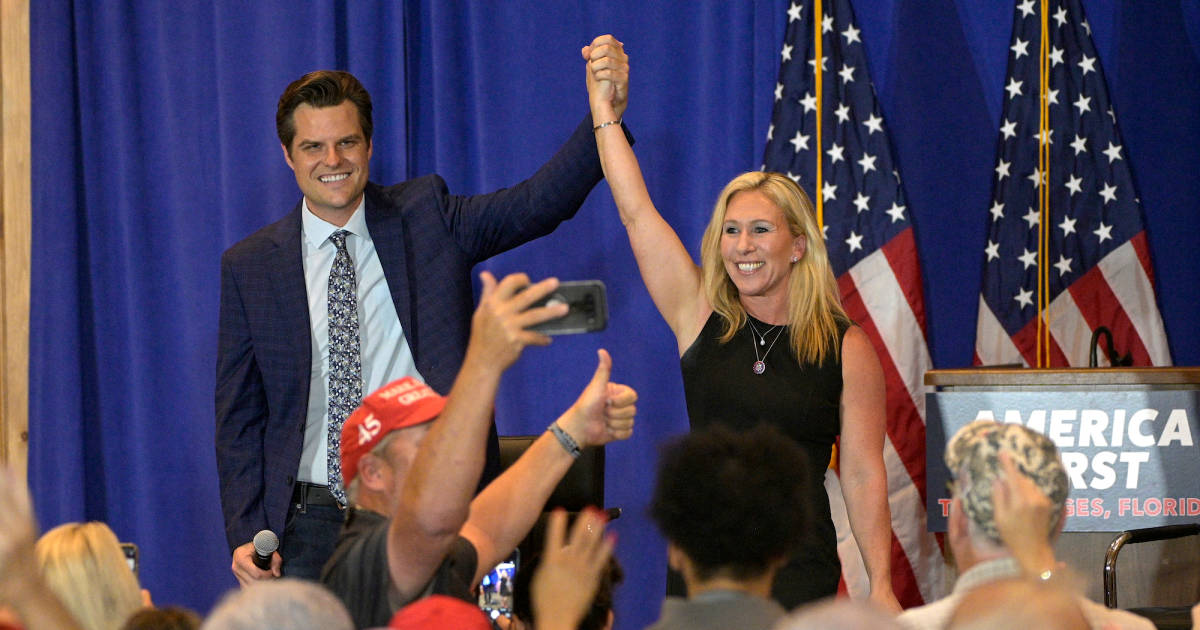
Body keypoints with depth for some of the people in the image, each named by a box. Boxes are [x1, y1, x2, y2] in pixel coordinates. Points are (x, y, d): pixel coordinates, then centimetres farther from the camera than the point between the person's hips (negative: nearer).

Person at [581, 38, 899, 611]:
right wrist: (604, 108, -2)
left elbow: (863, 476, 0)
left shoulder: (846, 348, 1)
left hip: (798, 569, -2)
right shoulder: (700, 317, 7)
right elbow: (635, 213, 3)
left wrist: (881, 587, -6)